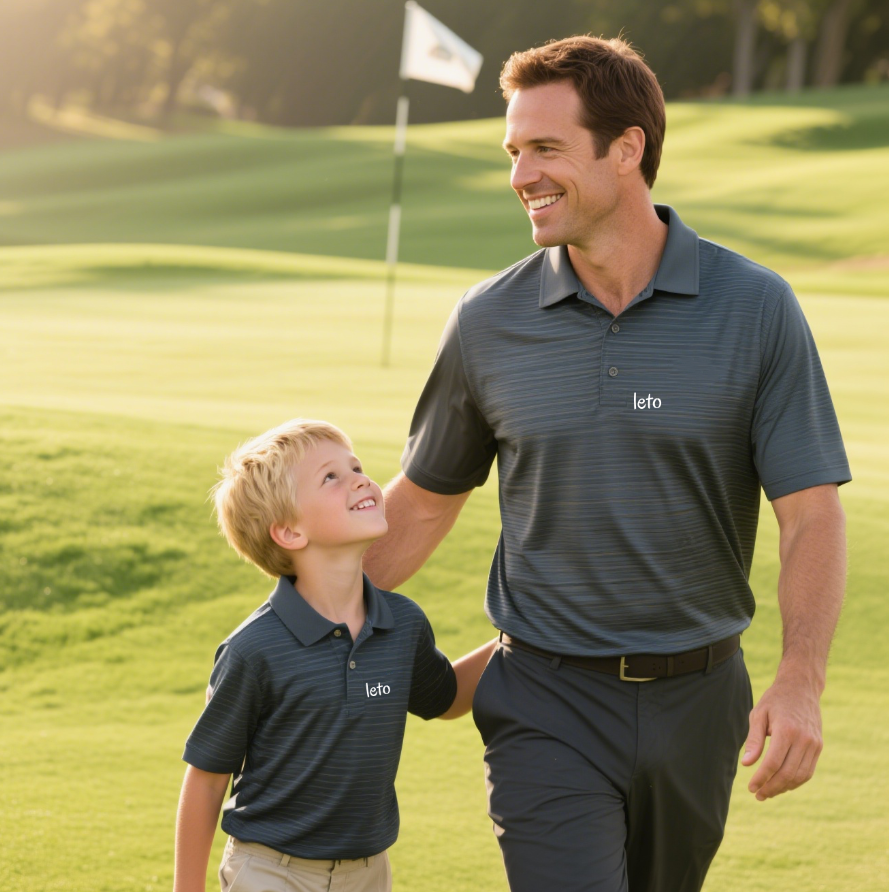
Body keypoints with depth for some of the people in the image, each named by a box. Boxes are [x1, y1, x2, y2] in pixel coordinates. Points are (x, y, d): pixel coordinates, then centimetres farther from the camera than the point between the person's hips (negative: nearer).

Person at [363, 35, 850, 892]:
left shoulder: (754, 308, -5)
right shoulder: (488, 322, -1)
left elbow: (810, 513, -7)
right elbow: (422, 500, 13)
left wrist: (801, 680, -21)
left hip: (694, 700, 1)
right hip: (546, 702, 0)